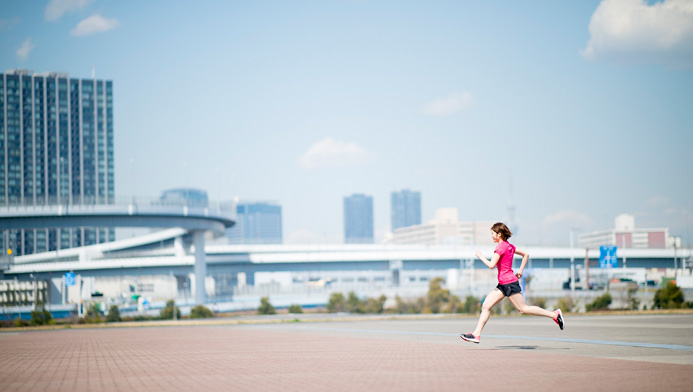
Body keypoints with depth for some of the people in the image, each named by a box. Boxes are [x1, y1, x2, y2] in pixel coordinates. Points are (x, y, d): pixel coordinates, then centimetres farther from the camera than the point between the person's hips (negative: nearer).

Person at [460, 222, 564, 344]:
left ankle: (554, 314, 3)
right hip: (503, 284, 10)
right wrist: (520, 270, 19)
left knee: (523, 309, -4)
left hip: (509, 283, -10)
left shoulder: (500, 247, -14)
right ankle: (476, 334, 0)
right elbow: (526, 254, 20)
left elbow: (491, 265, -22)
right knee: (486, 306, 3)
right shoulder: (509, 246, 13)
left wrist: (481, 256, -7)